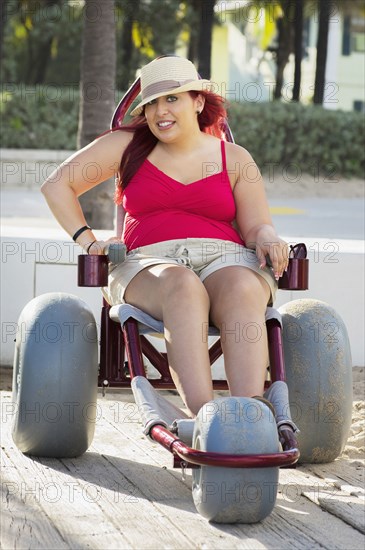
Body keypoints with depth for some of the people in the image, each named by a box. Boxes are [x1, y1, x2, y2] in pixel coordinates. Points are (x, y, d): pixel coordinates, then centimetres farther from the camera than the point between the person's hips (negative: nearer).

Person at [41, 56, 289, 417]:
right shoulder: (127, 146, 16)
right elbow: (56, 185, 17)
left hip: (226, 261, 1)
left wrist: (266, 238, -12)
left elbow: (255, 226, 13)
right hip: (150, 263, -1)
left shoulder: (234, 159, 18)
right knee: (181, 285, -40)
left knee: (242, 289, -38)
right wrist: (88, 242, 5)